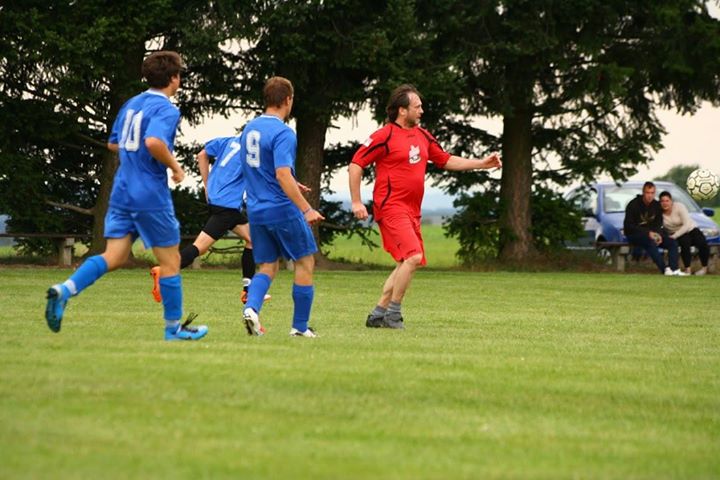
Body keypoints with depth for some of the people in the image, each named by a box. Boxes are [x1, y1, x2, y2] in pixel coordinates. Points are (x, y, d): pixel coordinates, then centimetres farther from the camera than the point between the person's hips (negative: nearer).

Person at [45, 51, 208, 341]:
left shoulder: (131, 104, 14)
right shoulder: (167, 109, -12)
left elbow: (113, 144, 22)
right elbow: (154, 141, -30)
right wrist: (174, 166, -16)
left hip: (122, 192, 7)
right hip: (152, 196, -7)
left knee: (114, 257, 4)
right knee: (170, 262, 6)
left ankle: (65, 290, -18)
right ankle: (174, 328, 13)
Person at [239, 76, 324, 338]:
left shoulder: (250, 128, 10)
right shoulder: (282, 133, -16)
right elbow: (283, 174, -26)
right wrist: (307, 210, -26)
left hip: (256, 210, 7)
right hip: (283, 209, -7)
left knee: (267, 267, 12)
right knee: (305, 263, 8)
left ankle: (251, 307, -15)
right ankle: (300, 326, 11)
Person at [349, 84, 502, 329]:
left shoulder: (423, 136, 14)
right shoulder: (385, 136, -9)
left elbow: (446, 160, 24)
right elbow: (355, 165, -7)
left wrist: (481, 163, 17)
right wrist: (356, 202, -12)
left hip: (412, 211, 9)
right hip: (391, 207, -9)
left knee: (407, 263, 11)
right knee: (413, 256, -20)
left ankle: (378, 313, 18)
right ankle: (393, 314, -10)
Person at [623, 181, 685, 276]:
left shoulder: (656, 205, 6)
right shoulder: (633, 205, -11)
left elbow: (658, 224, 11)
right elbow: (628, 226, -16)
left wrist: (658, 234, -14)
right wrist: (648, 233, -25)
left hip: (651, 233, 7)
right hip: (634, 234, -7)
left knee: (672, 242, -11)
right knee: (650, 242, -37)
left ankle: (674, 269, -26)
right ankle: (665, 269, -43)